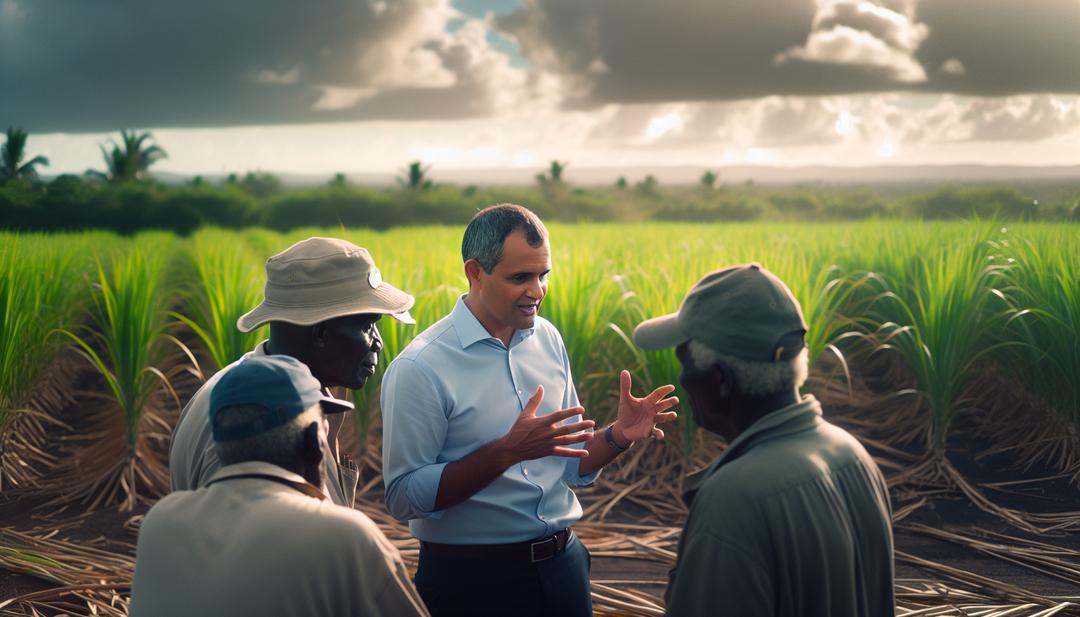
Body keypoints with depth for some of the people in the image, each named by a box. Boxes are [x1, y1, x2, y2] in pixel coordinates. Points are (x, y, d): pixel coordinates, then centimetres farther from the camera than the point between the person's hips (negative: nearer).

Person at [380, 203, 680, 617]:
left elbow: (573, 467, 11)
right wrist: (508, 451, -25)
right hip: (470, 579, -5)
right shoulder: (419, 368, -15)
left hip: (562, 564, 5)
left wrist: (618, 437, -9)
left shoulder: (547, 339, 4)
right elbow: (404, 497, -18)